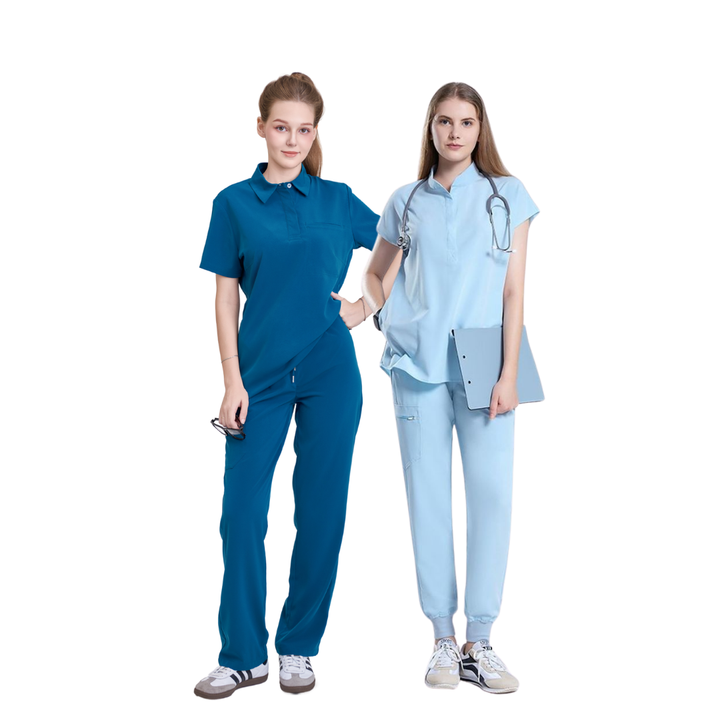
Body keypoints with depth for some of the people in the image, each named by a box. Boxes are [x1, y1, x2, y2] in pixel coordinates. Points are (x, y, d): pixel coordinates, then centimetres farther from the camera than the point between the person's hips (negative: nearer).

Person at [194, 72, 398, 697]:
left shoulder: (338, 200, 6)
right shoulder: (235, 203, 4)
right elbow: (226, 298, 4)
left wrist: (365, 306, 6)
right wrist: (233, 381, -3)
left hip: (329, 374, 1)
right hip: (262, 376, 0)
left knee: (321, 512, 5)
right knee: (242, 513, -2)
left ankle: (299, 648, 21)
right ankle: (243, 656, 12)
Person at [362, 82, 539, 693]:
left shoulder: (508, 195, 6)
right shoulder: (408, 201, 11)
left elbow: (513, 291, 1)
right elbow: (374, 273, 25)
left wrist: (508, 374, -6)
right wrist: (384, 317, 6)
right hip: (419, 366, 1)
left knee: (492, 492, -7)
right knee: (428, 495, 2)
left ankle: (480, 642, 2)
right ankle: (443, 639, 10)